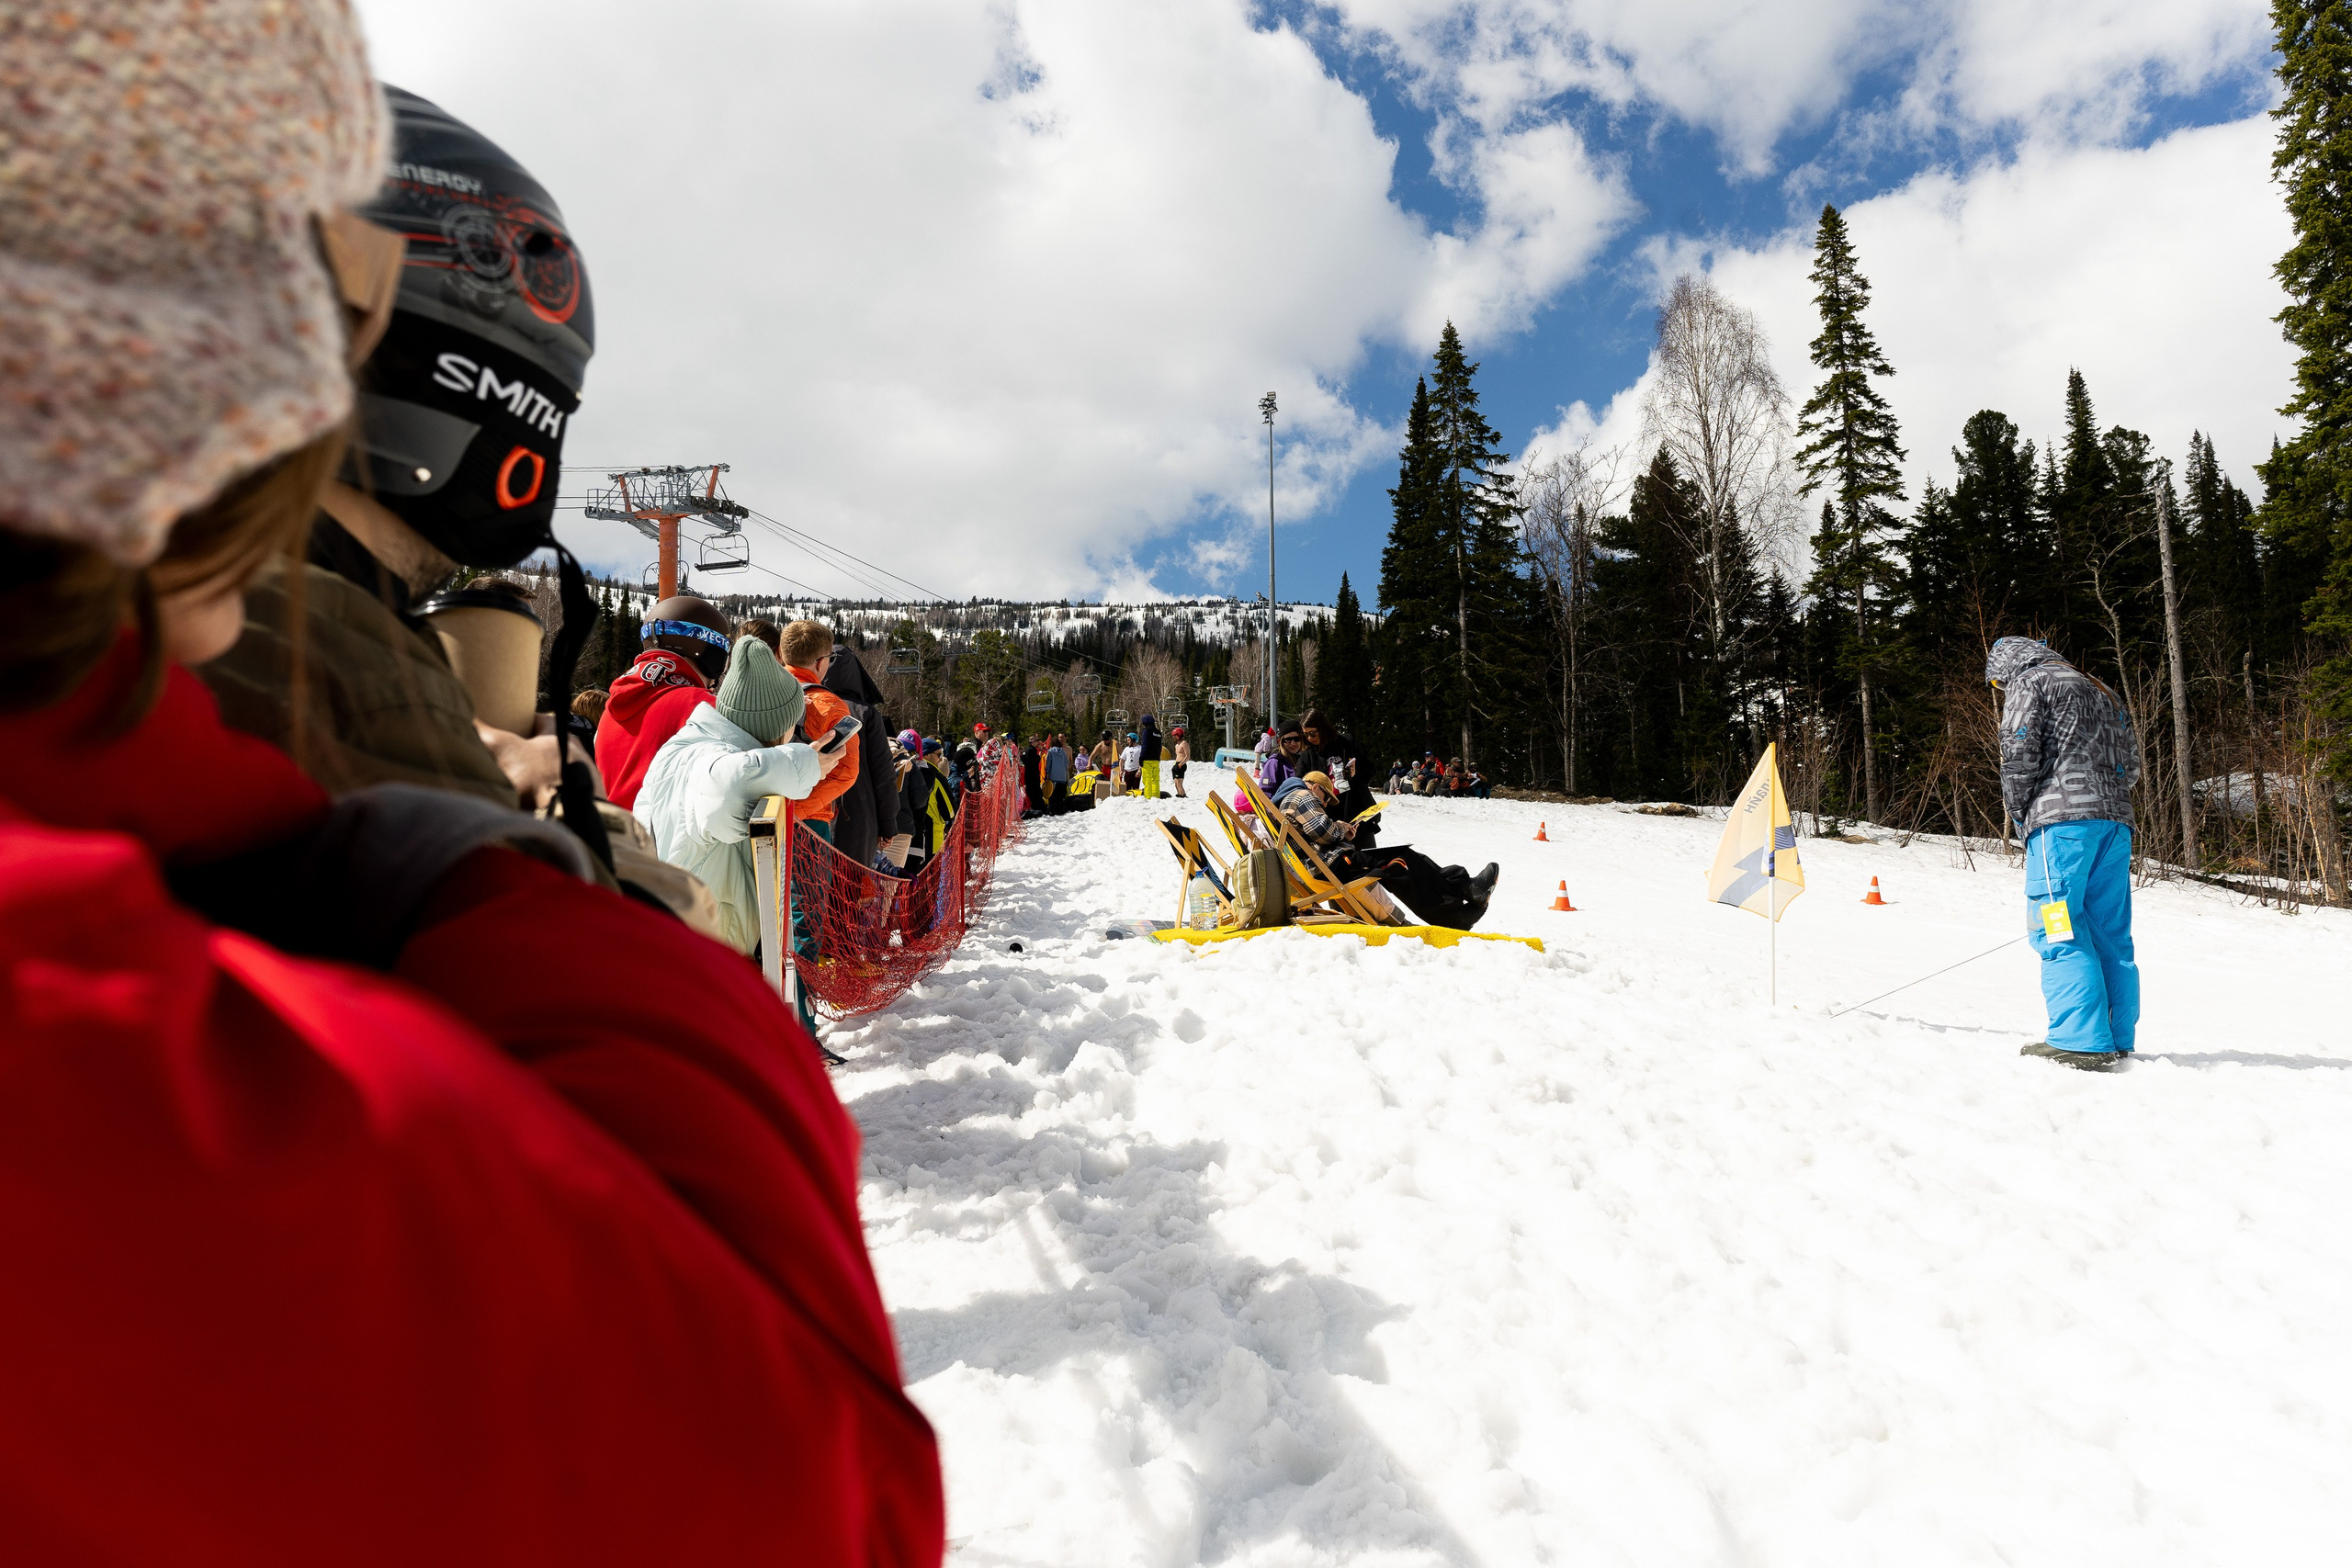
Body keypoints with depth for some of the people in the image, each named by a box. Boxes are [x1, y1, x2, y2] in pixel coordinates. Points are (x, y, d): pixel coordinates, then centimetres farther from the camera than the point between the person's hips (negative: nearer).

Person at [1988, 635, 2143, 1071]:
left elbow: (2019, 753, -7)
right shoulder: (2104, 692, 29)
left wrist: (2018, 814, 3)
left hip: (2062, 819, -8)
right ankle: (2117, 1043, 8)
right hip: (2116, 822, 8)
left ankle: (2084, 1042, -16)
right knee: (2110, 934, 8)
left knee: (2059, 934, -10)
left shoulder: (2027, 682, 5)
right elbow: (2132, 762, 23)